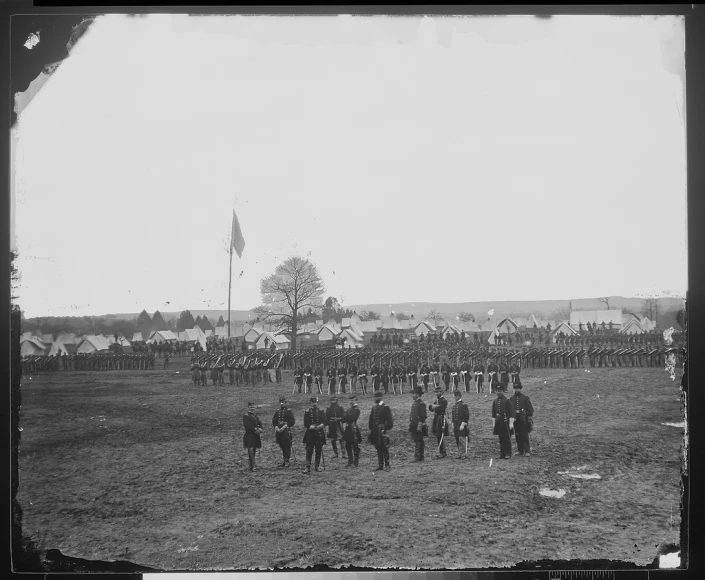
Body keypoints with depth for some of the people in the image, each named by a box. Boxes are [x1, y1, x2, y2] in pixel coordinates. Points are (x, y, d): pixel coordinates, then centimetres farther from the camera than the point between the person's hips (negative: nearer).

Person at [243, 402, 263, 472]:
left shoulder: (255, 415, 16)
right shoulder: (246, 416, -7)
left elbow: (259, 423, 13)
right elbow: (247, 425, -17)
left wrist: (260, 429, -8)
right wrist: (255, 430, -20)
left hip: (256, 435, 8)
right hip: (249, 435, -8)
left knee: (254, 450, 10)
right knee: (251, 450, -12)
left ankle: (252, 466, 18)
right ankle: (252, 467, -15)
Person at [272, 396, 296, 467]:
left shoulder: (288, 411, -1)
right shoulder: (277, 412, 14)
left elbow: (292, 421, -8)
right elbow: (274, 421, 13)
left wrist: (284, 427, -16)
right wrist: (276, 427, -5)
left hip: (286, 431, -5)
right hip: (279, 431, 5)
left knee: (287, 446, -8)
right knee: (282, 446, 8)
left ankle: (287, 461, -7)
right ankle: (284, 461, 15)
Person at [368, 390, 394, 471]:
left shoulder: (386, 408, -5)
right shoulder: (374, 408, 14)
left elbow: (389, 420, -8)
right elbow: (371, 419, 18)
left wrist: (387, 429, -14)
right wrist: (371, 429, 11)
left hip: (382, 431, -6)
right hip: (375, 431, 6)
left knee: (385, 449, -5)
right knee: (378, 449, 9)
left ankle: (387, 465, 0)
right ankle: (380, 465, 14)